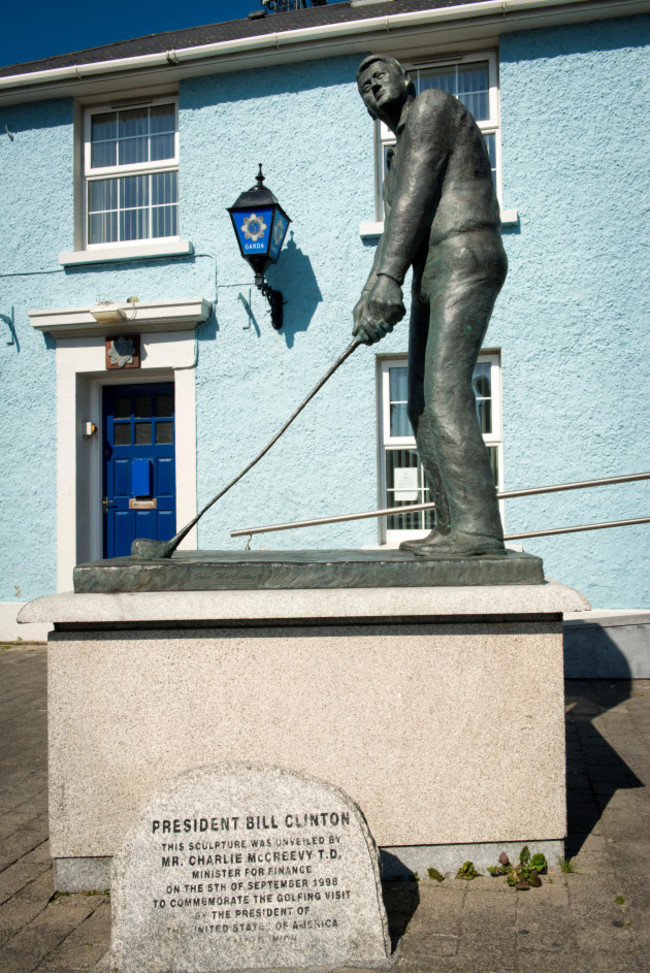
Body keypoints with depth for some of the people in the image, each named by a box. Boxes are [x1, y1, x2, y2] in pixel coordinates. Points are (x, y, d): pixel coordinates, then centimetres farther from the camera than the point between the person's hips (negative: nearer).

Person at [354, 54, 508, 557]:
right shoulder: (403, 153, 29)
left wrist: (388, 276, -24)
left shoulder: (432, 104, 1)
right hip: (432, 276, 10)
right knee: (422, 406, 3)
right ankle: (453, 526, 4)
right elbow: (395, 230, 25)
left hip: (464, 264, -10)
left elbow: (415, 193, -14)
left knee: (445, 393, -22)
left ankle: (478, 528, -26)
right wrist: (370, 295, 15)